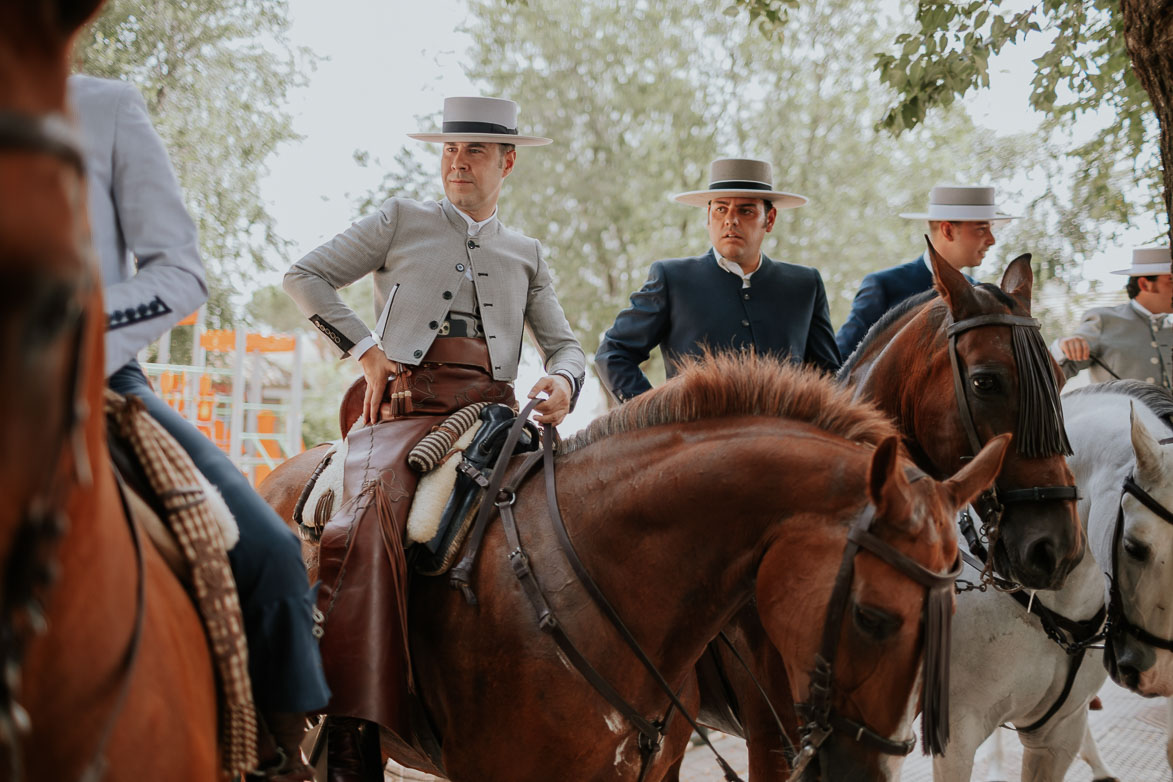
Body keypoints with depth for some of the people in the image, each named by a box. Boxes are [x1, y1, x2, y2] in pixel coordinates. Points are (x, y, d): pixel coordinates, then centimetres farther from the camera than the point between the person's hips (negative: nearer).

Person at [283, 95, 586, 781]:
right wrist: (365, 349, 3)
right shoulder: (402, 221, 18)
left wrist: (563, 379, -1)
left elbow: (566, 344, 24)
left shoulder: (527, 255, 26)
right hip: (408, 406, -3)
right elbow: (307, 276, 16)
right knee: (373, 526, -34)